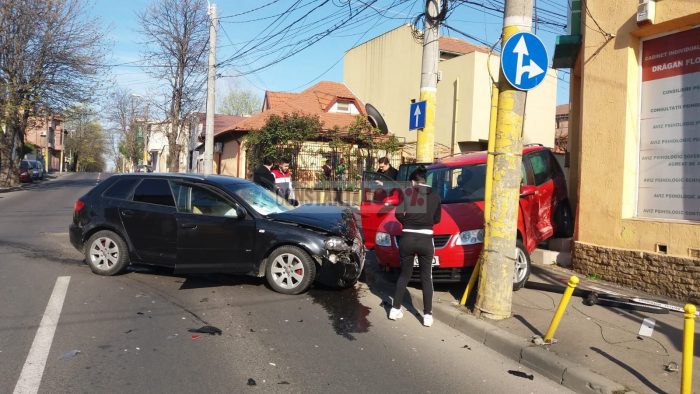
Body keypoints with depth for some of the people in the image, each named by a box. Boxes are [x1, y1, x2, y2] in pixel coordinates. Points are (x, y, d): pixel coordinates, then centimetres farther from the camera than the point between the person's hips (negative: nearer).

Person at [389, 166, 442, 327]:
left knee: (404, 274, 16)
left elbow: (399, 214, -4)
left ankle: (395, 309, 17)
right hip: (426, 240, 0)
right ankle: (427, 315, 9)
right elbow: (437, 219, 11)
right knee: (426, 277, 11)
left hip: (407, 238, 0)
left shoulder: (407, 193, 1)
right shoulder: (435, 196, 6)